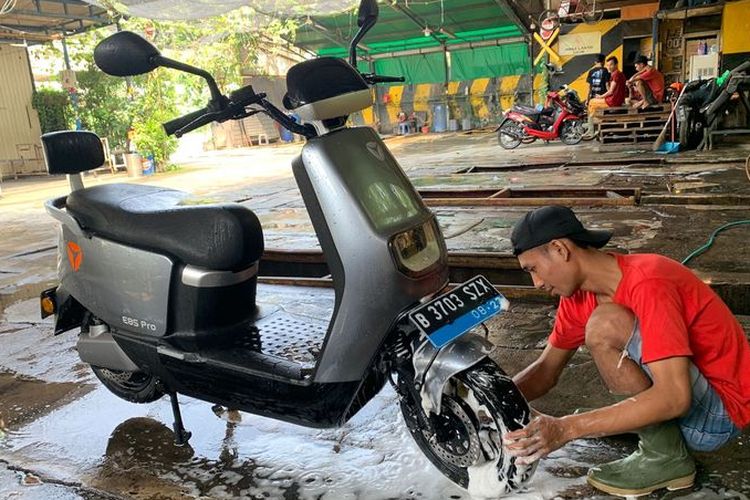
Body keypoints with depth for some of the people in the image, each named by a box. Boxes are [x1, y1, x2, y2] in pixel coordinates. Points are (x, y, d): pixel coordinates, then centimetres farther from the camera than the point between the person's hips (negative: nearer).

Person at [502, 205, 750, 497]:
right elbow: (547, 370, 6)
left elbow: (674, 398, -34)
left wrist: (567, 428, -36)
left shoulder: (647, 282, -27)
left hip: (720, 414, -8)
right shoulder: (579, 294, -2)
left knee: (605, 326, -27)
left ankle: (666, 457, -9)